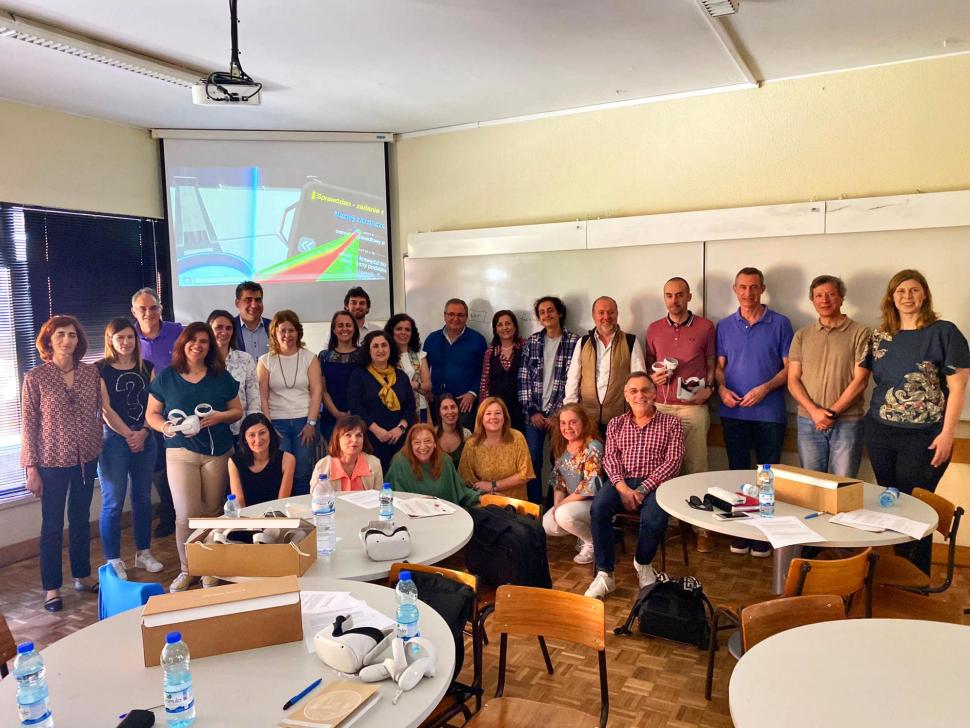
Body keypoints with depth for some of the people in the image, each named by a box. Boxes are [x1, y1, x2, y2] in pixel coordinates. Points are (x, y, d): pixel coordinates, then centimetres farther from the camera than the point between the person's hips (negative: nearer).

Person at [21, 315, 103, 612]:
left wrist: (98, 447, 7)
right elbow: (28, 425, -7)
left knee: (81, 520, 16)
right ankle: (52, 587, 21)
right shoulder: (35, 378, -9)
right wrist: (31, 468, -8)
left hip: (86, 460, 3)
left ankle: (82, 576, 31)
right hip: (52, 462, -3)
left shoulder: (91, 372, -1)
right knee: (52, 526, 7)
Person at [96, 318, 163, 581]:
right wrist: (129, 436, -9)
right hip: (114, 440, -4)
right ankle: (113, 561, 10)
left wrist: (143, 433, -8)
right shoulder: (100, 370, -3)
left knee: (143, 498, 11)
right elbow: (106, 410, -7)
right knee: (113, 503, 0)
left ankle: (143, 553, 23)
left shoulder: (147, 368, 9)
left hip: (145, 439, 4)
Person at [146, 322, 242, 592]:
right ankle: (187, 569, 12)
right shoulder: (166, 377, 5)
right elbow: (151, 413, 8)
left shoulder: (221, 377, 7)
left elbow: (237, 411, 10)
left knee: (213, 512, 4)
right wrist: (164, 426, -12)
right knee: (186, 515, -6)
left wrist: (219, 416, -10)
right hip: (181, 451, -1)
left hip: (218, 451, 1)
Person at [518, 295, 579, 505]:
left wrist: (557, 414, -8)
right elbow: (524, 378, 6)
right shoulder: (531, 342, 8)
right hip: (534, 415, 3)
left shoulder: (575, 342, -2)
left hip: (560, 415, -3)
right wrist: (532, 411, -2)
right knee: (532, 462, 5)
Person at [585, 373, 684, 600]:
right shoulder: (616, 424, 17)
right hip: (622, 482, 2)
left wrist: (643, 489, -14)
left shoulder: (671, 423, 8)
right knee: (598, 507, -30)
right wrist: (623, 488, -14)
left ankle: (643, 564, 2)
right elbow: (610, 458, 6)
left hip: (655, 483, -2)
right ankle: (604, 574, -20)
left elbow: (673, 461, -2)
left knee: (654, 517, -33)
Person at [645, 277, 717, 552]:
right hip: (660, 407, 2)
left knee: (696, 467, 0)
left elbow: (711, 364, 8)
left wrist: (709, 388, -8)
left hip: (693, 407, -2)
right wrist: (653, 376, -3)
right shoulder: (654, 329, 10)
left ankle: (702, 527, 9)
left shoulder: (705, 327, 3)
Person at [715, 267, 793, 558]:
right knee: (738, 472, 10)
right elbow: (719, 365, 10)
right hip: (733, 412, 3)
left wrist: (765, 388, -16)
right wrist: (722, 388, -9)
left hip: (770, 412, -2)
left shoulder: (780, 323, -1)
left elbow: (789, 367, -2)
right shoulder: (724, 326, 7)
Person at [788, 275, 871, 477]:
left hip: (847, 422, -3)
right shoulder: (802, 336, 10)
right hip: (808, 422, 3)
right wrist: (814, 411, -11)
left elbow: (860, 380, -6)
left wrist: (832, 413, -12)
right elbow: (793, 380, 4)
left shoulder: (860, 333, 1)